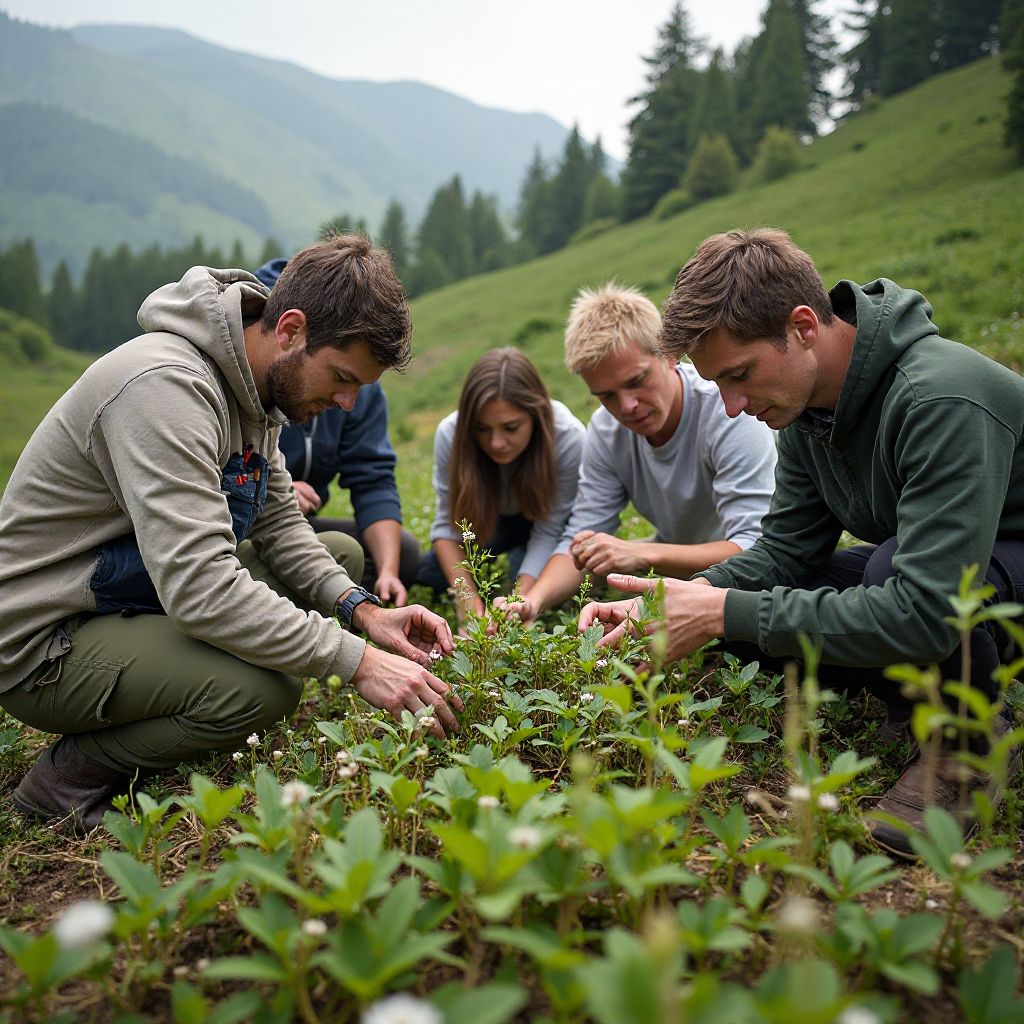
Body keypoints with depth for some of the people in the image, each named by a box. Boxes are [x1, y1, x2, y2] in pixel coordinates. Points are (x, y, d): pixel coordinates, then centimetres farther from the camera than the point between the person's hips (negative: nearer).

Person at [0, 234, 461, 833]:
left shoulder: (253, 380, 2)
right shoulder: (166, 384, -28)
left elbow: (280, 525, 6)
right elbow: (199, 587, -36)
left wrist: (363, 610, -10)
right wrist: (357, 661, -33)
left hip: (145, 592, 10)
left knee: (341, 555, 7)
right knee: (264, 689, -33)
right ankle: (71, 778, -4)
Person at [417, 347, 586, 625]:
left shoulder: (568, 437, -36)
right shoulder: (450, 433, -30)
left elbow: (548, 532, -29)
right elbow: (447, 523, -22)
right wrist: (465, 593, -35)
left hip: (545, 516, -2)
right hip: (491, 519, 3)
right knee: (428, 571, -13)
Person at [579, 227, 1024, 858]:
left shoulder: (941, 399, -34)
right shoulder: (805, 403, -6)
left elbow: (922, 615, -39)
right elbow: (786, 550, -2)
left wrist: (726, 613, -35)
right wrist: (675, 602, -19)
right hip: (913, 570, 7)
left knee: (889, 564, -38)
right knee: (750, 604, -11)